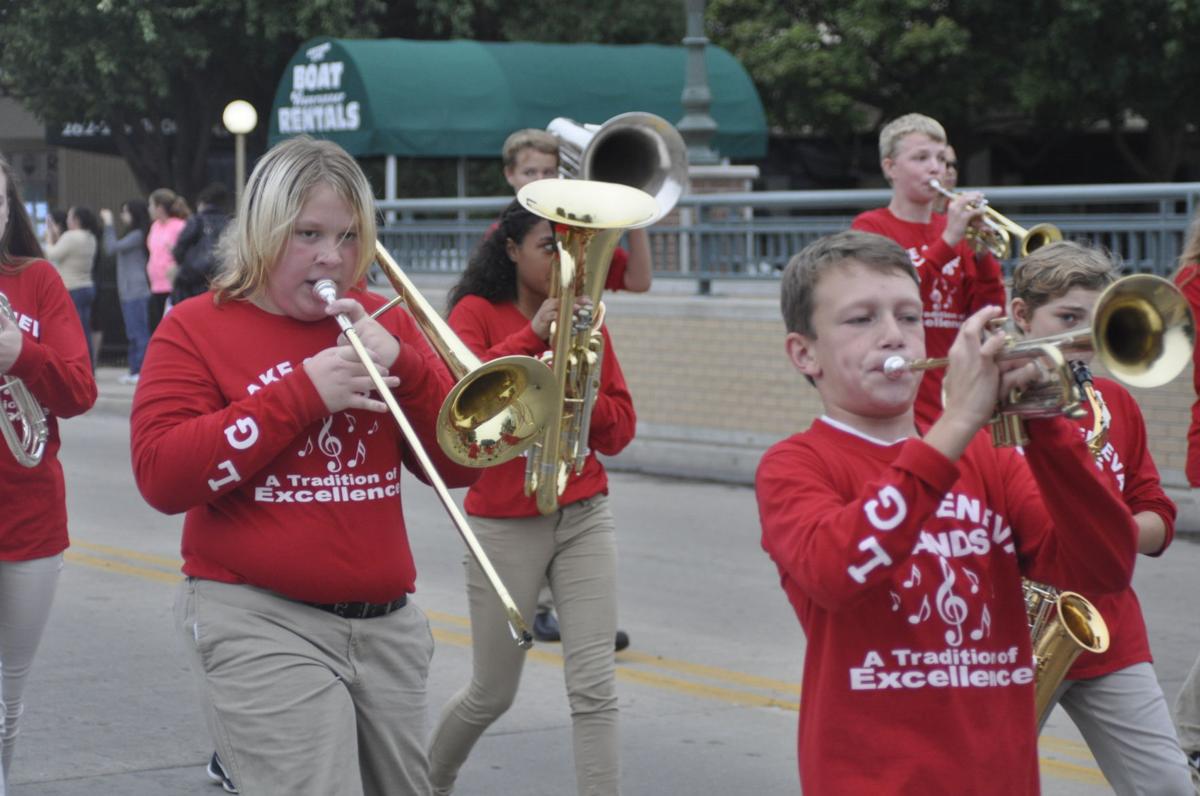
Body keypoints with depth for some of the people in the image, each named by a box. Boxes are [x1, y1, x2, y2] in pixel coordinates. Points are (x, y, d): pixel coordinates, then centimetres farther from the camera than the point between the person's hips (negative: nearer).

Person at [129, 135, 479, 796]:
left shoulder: (382, 325, 11)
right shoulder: (196, 329, -1)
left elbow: (461, 465, 5)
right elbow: (161, 476, -14)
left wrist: (403, 365, -12)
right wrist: (304, 393, -18)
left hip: (386, 622, 5)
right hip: (258, 624, -5)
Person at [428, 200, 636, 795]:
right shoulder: (478, 312, -3)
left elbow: (620, 430, 5)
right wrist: (532, 335, -25)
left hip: (584, 517, 3)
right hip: (505, 523, -3)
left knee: (594, 688, -6)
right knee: (492, 694, 10)